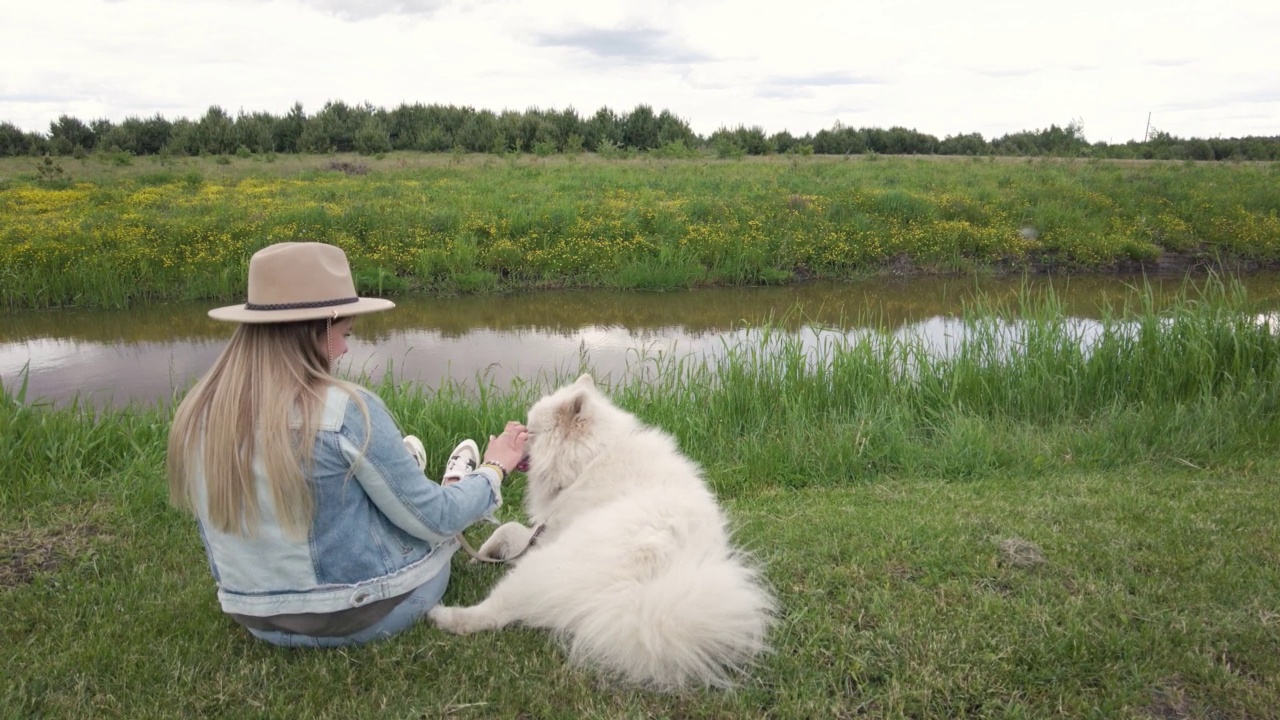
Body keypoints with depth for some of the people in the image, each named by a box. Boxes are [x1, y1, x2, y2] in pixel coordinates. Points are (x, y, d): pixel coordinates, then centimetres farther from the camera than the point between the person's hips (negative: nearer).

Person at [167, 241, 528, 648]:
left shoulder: (195, 414, -8)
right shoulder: (347, 411, -26)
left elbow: (223, 531, 7)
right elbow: (436, 521, -16)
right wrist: (495, 468, 2)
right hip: (370, 613, -5)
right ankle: (459, 487, 56)